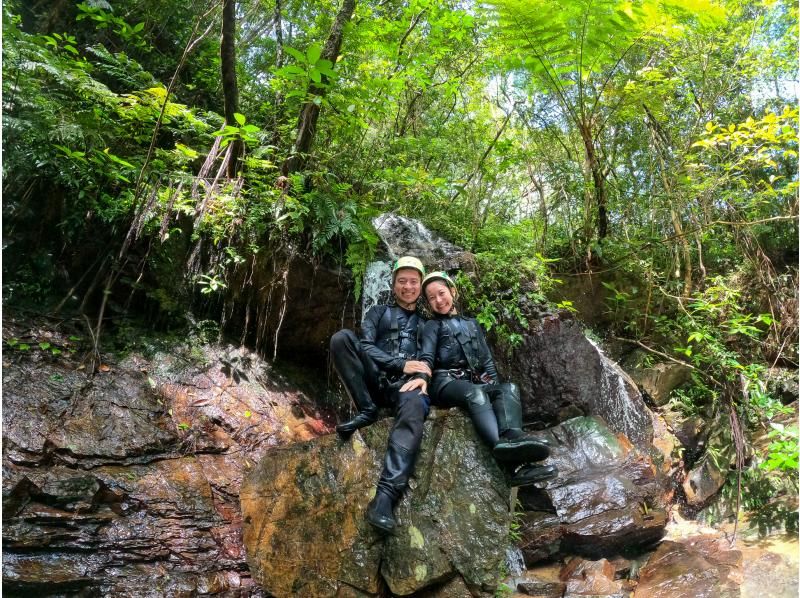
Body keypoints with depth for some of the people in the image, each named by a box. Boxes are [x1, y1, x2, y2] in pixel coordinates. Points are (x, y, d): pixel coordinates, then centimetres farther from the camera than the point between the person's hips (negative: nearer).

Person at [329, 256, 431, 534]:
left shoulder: (426, 322, 27)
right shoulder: (379, 312, 22)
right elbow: (365, 345, 4)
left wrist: (422, 374, -8)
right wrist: (400, 364, -11)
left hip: (409, 383, -1)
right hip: (377, 380, 1)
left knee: (414, 406, -39)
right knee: (342, 337, -22)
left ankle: (385, 495, -54)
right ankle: (367, 410, -18)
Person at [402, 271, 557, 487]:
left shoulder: (471, 323, 29)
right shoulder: (432, 326, 16)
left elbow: (487, 360, 23)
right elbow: (427, 355, -4)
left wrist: (493, 387, 4)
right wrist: (422, 376, -27)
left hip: (474, 382, 5)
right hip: (446, 382, -4)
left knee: (509, 388, -27)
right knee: (475, 393, -37)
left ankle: (511, 438, -59)